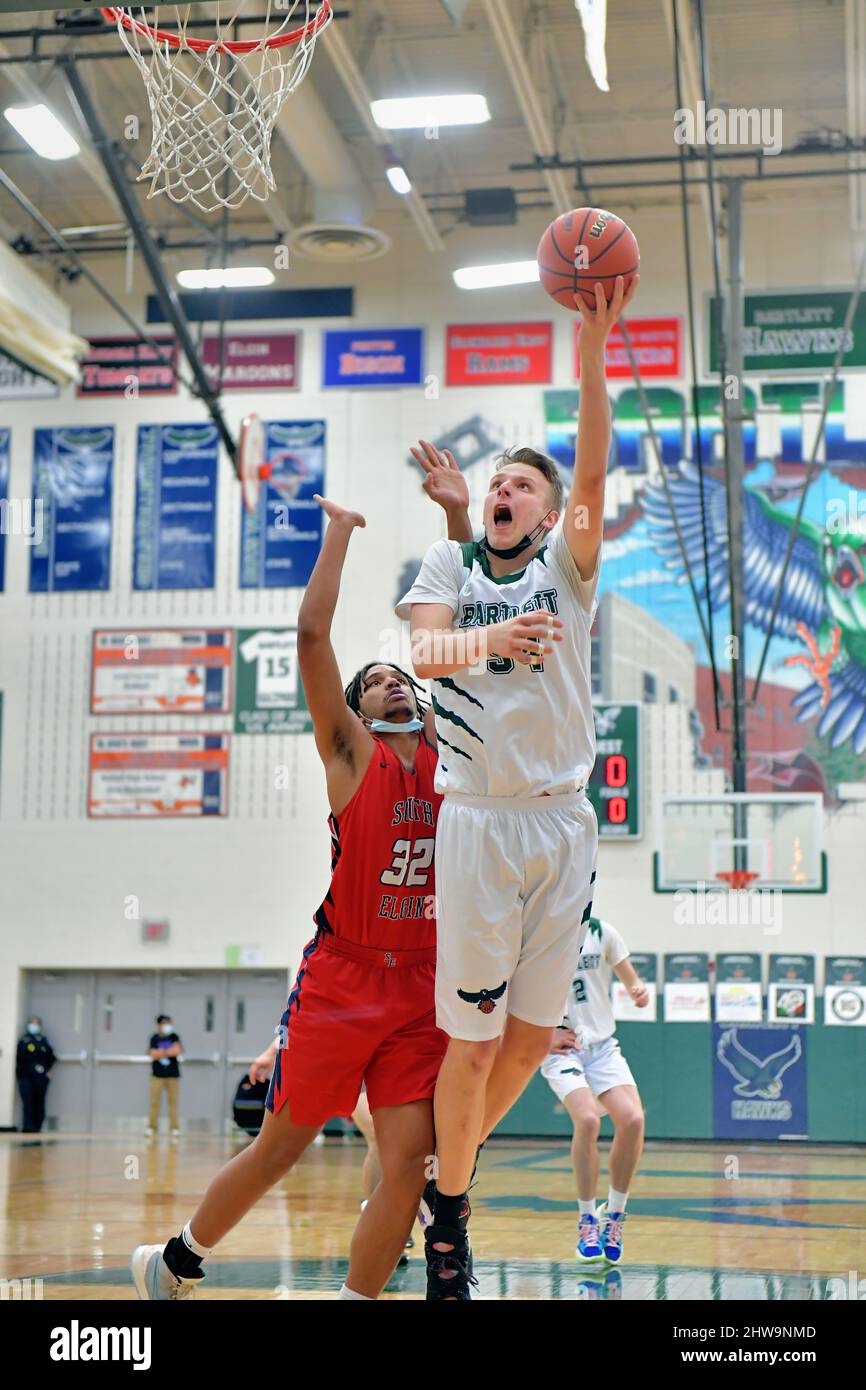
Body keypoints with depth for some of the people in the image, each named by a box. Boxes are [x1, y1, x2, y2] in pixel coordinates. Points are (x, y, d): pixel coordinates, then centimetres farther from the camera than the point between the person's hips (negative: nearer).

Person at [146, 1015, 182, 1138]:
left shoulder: (174, 1037, 4)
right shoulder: (154, 1038, 3)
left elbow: (177, 1050, -11)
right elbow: (153, 1054, -8)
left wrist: (161, 1052, -9)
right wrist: (169, 1052, -10)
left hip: (172, 1074, 1)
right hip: (157, 1074, 0)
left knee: (173, 1101, 1)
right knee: (155, 1101, -3)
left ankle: (174, 1128, 5)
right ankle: (152, 1127, 3)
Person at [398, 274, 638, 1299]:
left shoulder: (568, 567, 6)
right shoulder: (448, 564, 7)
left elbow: (594, 474, -12)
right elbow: (424, 652, -12)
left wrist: (591, 359, -26)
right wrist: (490, 637, -34)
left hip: (564, 821, 2)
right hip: (480, 821, -2)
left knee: (533, 1034, 8)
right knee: (473, 1039, 0)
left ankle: (450, 1167, 31)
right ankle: (446, 1212, 17)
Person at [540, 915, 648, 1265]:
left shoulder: (599, 931, 2)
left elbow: (628, 977, 12)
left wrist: (638, 990, -11)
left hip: (602, 1044, 3)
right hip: (559, 1048, -3)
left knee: (632, 1119, -18)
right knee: (587, 1120, -26)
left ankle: (614, 1214, 2)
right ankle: (587, 1223, -10)